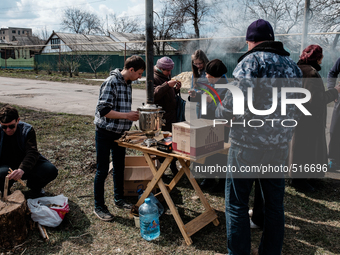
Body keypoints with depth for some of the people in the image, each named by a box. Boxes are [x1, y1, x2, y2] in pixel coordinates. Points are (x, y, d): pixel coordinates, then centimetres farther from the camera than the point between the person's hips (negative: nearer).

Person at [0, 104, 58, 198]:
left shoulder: (27, 130, -12)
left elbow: (32, 153, -25)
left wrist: (22, 169, -45)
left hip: (26, 164, 0)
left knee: (51, 171, -23)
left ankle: (35, 187, 11)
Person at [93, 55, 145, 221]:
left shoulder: (127, 84, 9)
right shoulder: (111, 82, -18)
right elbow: (103, 110, -24)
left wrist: (133, 114, 5)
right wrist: (126, 116, -22)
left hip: (120, 133, 8)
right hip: (105, 133, -8)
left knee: (119, 167, 17)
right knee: (102, 170, 2)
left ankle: (119, 199, 34)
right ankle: (99, 207, 15)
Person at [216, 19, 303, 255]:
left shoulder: (253, 60, -9)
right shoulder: (293, 65, 13)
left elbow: (237, 98, -20)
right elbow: (297, 109, 14)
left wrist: (220, 112, -2)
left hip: (248, 143, -7)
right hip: (280, 146, 7)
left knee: (237, 202, 5)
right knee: (274, 203, 16)